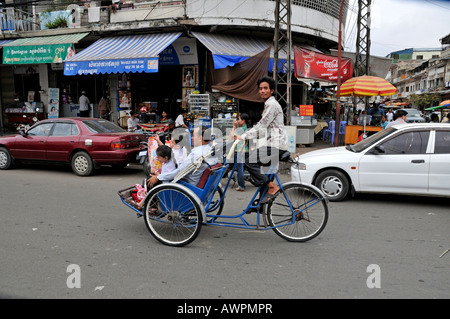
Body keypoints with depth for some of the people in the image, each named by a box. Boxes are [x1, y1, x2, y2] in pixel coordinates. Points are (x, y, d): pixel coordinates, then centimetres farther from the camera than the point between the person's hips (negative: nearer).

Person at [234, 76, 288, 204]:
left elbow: (261, 126, -16)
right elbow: (262, 128, 23)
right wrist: (245, 137, 15)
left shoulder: (272, 104, -10)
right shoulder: (268, 104, 22)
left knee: (250, 162, -17)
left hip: (276, 145, -10)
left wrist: (243, 136, -13)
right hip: (273, 144, 10)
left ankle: (272, 187, -12)